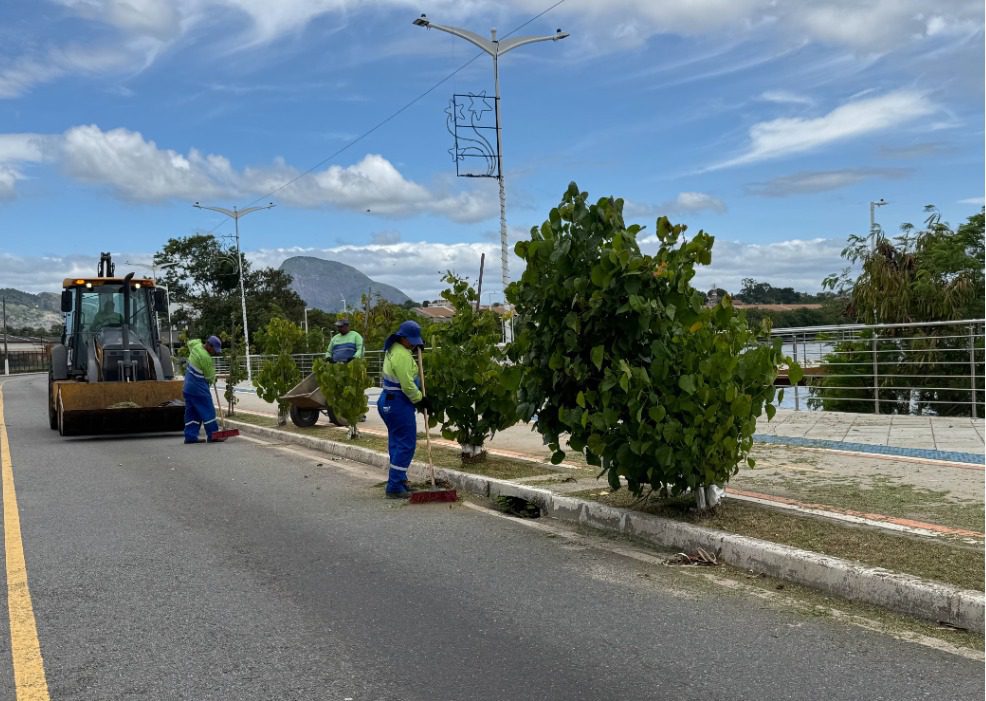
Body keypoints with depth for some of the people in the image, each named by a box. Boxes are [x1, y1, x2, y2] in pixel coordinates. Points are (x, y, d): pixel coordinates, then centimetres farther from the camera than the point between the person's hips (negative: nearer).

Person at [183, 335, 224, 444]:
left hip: (188, 386, 9)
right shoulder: (205, 357, -22)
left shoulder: (196, 346, 2)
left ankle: (190, 436, 12)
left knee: (191, 412, 11)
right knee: (208, 411, -4)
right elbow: (210, 376, -12)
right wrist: (212, 380, 11)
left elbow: (191, 342, 29)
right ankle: (212, 435, -4)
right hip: (198, 388, -9)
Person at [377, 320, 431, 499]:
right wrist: (420, 400, -8)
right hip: (399, 403, -11)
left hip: (389, 401, 11)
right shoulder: (402, 355, -21)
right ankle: (394, 487, -7)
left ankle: (398, 480, 27)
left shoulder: (394, 349, 11)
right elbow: (407, 385, -23)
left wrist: (416, 350, 14)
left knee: (396, 442, 17)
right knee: (406, 444, -7)